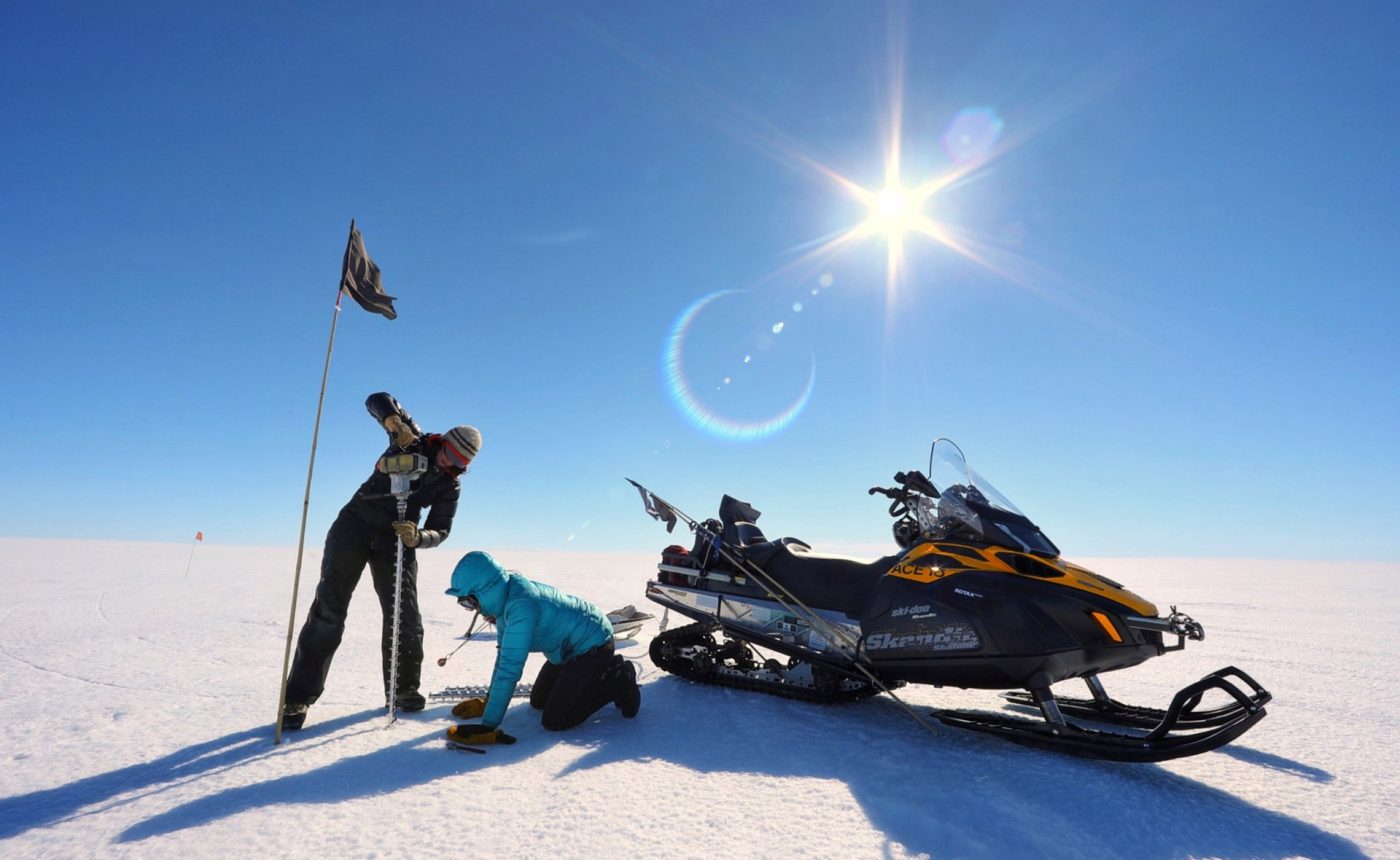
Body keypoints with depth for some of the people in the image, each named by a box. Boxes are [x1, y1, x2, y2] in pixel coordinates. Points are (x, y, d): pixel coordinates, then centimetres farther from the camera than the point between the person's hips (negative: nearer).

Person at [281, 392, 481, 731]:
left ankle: (403, 690, 17)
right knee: (329, 607, -7)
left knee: (405, 615, -2)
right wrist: (394, 421, -31)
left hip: (396, 538, 2)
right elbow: (377, 400, -9)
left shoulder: (451, 485, -2)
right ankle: (299, 698, -1)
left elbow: (440, 531, -6)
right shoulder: (412, 440, -5)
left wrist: (417, 536, -29)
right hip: (356, 523, -1)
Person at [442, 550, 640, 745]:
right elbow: (504, 653, 6)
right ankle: (606, 670, 24)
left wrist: (487, 726, -29)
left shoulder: (521, 606, -34)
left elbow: (509, 670, -34)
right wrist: (489, 701, 9)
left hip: (593, 646, -9)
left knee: (554, 721, -11)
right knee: (538, 701, 17)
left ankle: (619, 682, 1)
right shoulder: (504, 596, -5)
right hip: (570, 646, 9)